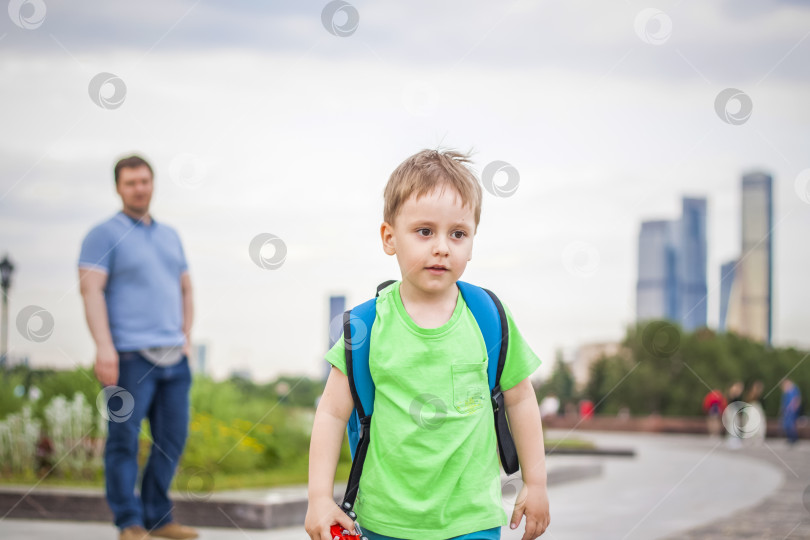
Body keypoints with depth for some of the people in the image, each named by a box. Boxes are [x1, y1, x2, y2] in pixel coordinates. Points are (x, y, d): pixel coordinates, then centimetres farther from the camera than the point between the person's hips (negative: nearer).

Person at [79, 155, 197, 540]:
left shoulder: (170, 235, 19)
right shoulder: (104, 235, 0)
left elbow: (186, 289, 25)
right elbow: (91, 290, -9)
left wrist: (186, 336, 12)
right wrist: (104, 346, -19)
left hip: (174, 358, 6)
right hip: (130, 356, -6)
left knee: (173, 438, 7)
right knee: (124, 439, -5)